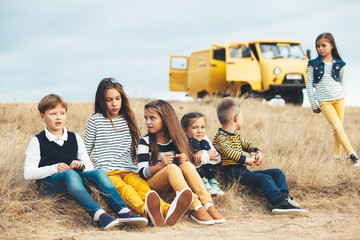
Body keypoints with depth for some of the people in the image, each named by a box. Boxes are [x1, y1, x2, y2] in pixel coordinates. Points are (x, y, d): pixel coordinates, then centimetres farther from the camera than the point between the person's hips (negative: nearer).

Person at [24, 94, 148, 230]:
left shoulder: (75, 138, 19)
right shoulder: (37, 141, 6)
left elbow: (89, 167, 19)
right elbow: (28, 174, -2)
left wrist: (81, 165, -6)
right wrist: (54, 168, -14)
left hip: (73, 180, 4)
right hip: (50, 182, -4)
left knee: (98, 173, -24)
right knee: (70, 174, -37)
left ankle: (123, 212, -45)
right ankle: (98, 215, -58)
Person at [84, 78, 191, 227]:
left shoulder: (127, 119, 19)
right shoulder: (95, 120, 8)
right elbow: (86, 149, 13)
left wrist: (136, 169, 22)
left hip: (128, 171, 4)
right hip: (106, 172, -3)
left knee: (142, 186, -30)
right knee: (123, 189, -36)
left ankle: (167, 211, -63)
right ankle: (147, 212, -70)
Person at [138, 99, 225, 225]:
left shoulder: (176, 139, 6)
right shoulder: (145, 142, -2)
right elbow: (142, 172, -10)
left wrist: (184, 161, -13)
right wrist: (161, 165, -28)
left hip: (174, 182, 3)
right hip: (152, 182, -3)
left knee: (187, 165, -26)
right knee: (171, 167, -32)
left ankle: (208, 205, -39)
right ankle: (196, 208, -48)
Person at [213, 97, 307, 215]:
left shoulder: (235, 135, 22)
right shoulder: (220, 137, -11)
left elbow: (245, 144, 32)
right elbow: (228, 152, -28)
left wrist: (257, 152, 10)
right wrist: (246, 159, -30)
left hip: (243, 171, 10)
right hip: (233, 173, -10)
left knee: (278, 173, 5)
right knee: (264, 178, -30)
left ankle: (284, 197, -15)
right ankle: (279, 203, -45)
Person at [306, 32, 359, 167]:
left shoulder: (339, 64, 4)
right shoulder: (313, 65, 1)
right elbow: (309, 85, 4)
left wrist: (338, 94, 12)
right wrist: (313, 105, 3)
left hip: (339, 99, 3)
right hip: (324, 101, -2)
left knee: (338, 128, 4)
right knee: (337, 127, -13)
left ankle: (337, 155, 17)